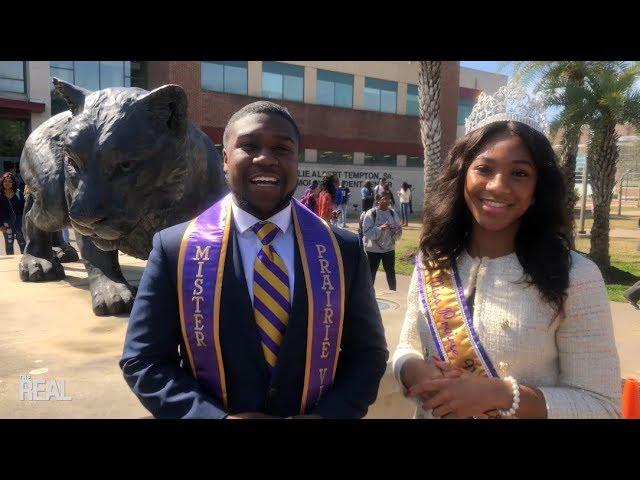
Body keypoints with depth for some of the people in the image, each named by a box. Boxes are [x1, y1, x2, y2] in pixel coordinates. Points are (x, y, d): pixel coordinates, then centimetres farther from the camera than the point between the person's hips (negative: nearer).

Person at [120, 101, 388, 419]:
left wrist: (328, 414, -17)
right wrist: (218, 416, -20)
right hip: (215, 414, -1)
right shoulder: (175, 248, -12)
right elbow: (142, 360, -8)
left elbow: (368, 353, -1)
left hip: (316, 413, 1)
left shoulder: (344, 251, -8)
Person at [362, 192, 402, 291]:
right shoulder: (370, 214, -13)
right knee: (371, 274, 6)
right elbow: (367, 232, -18)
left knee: (391, 273, 15)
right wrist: (380, 228, -30)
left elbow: (399, 229, 6)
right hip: (373, 250, -4)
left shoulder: (392, 213, 0)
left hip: (389, 249, 4)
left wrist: (397, 232, -16)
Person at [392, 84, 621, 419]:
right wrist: (417, 373, -21)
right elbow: (407, 349, 1)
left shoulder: (575, 277, -19)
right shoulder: (431, 265, -8)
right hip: (434, 412, 4)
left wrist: (499, 394, -28)